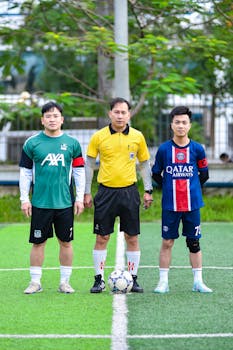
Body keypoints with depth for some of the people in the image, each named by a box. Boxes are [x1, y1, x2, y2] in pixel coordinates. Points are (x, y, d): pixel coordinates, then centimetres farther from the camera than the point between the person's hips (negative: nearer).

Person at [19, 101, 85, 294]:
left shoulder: (72, 143, 5)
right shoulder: (32, 143, 2)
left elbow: (79, 172, 9)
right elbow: (25, 172, 5)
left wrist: (80, 198, 4)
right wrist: (24, 199, 1)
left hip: (65, 203, 1)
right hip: (40, 203, -1)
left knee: (66, 242, 5)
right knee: (38, 242, 3)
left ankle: (65, 282, 14)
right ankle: (35, 282, 11)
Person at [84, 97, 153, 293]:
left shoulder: (137, 137, 3)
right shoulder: (99, 137, -1)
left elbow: (144, 164, 13)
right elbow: (89, 164, 6)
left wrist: (148, 191, 8)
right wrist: (87, 193, 3)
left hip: (129, 192, 1)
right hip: (106, 192, -1)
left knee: (132, 237, 3)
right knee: (102, 238, 1)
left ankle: (133, 279, 11)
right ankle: (99, 280, 8)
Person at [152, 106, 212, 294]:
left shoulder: (197, 149, 1)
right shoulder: (164, 149, -1)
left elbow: (204, 174, 11)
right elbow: (156, 174, 10)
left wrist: (190, 188, 7)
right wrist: (169, 187, 5)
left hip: (192, 204, 1)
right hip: (170, 205, -1)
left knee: (194, 242, 6)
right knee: (167, 242, 3)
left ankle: (198, 281, 14)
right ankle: (163, 281, 9)